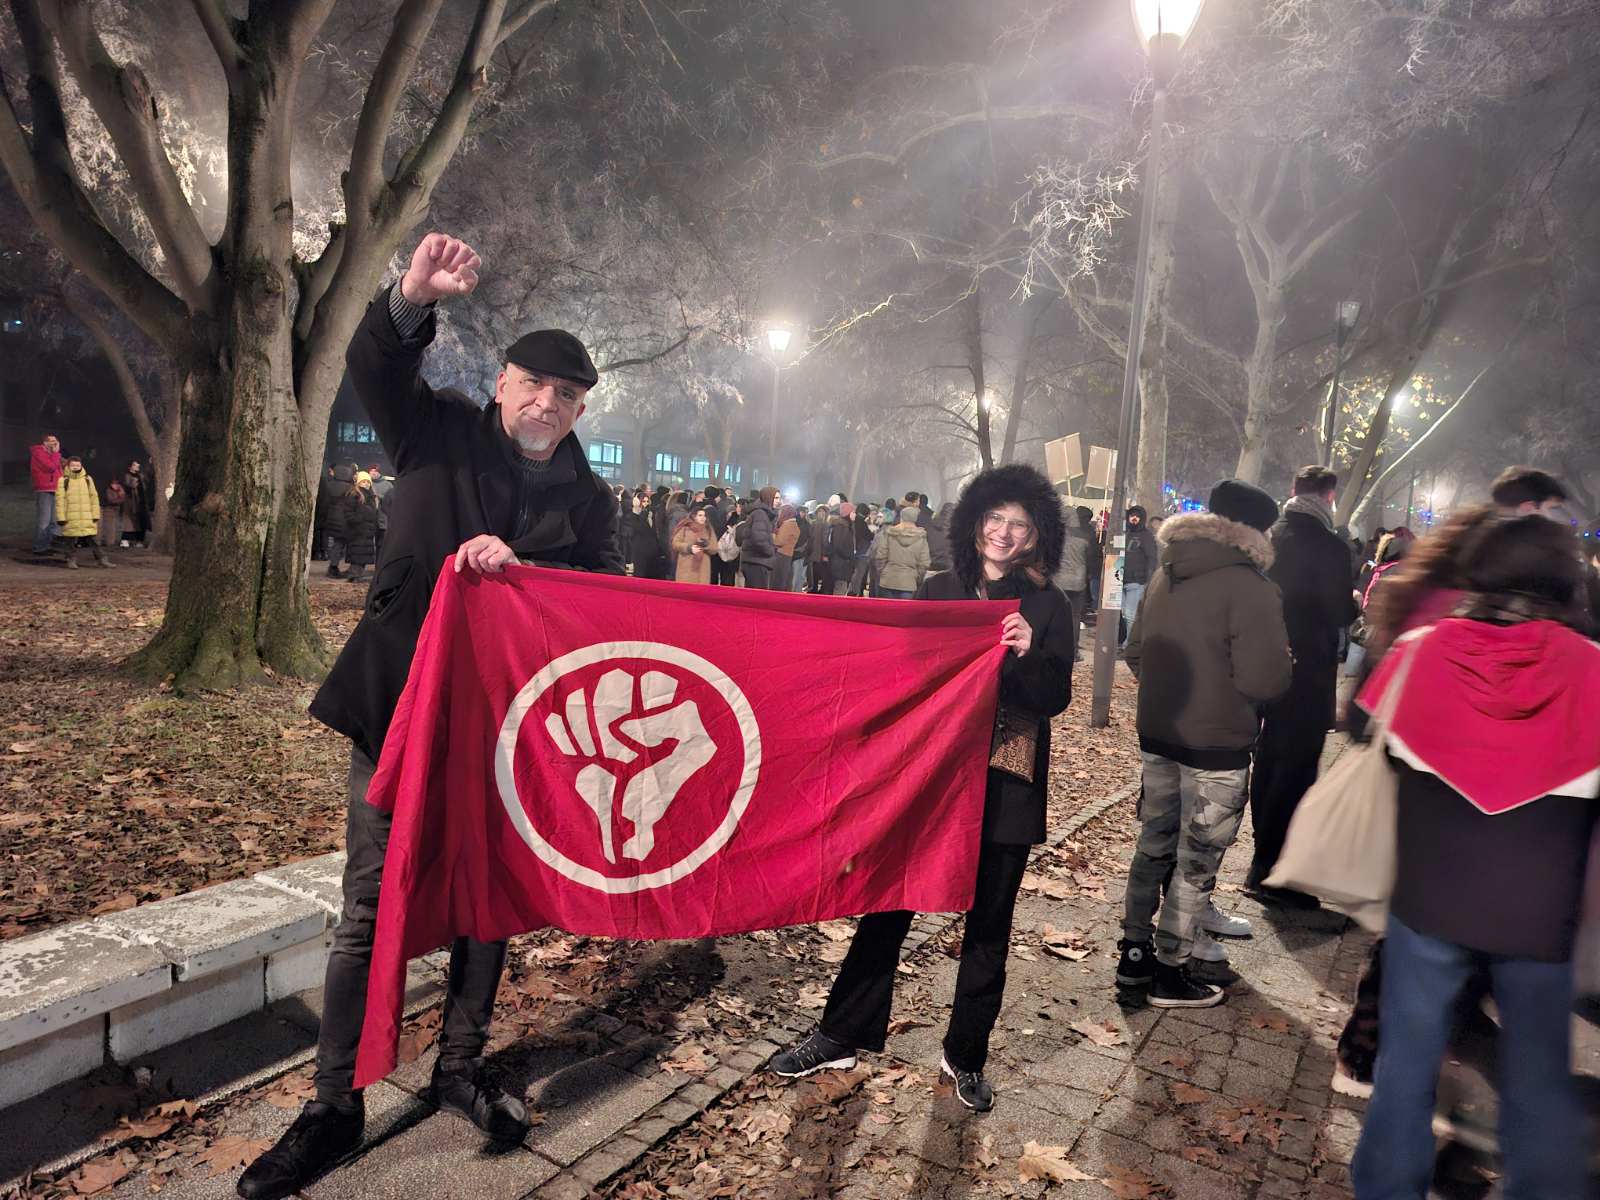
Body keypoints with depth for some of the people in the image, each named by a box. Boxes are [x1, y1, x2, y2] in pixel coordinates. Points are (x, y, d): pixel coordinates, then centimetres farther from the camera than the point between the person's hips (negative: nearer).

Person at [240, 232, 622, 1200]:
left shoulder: (588, 497, 5)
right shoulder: (441, 432, 4)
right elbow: (375, 366, -10)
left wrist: (519, 567, -23)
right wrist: (413, 300, -30)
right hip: (402, 705, -1)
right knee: (371, 905, 3)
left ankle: (461, 1067, 32)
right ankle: (337, 1103, 18)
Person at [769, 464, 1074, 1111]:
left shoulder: (1047, 606, -1)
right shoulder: (938, 591, 4)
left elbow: (1056, 698, -9)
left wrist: (1028, 656, -26)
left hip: (1004, 787, -1)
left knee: (989, 924, 11)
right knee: (887, 906, 7)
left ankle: (965, 1057, 30)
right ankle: (841, 1035, 24)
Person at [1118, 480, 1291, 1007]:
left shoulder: (1167, 574, 6)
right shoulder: (1250, 588, -17)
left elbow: (1134, 651, 11)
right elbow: (1266, 680, -21)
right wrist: (1285, 664, -1)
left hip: (1156, 735, 7)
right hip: (1217, 746, -7)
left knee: (1154, 844, 19)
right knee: (1196, 860, 7)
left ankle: (1134, 952, 30)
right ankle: (1170, 973, 19)